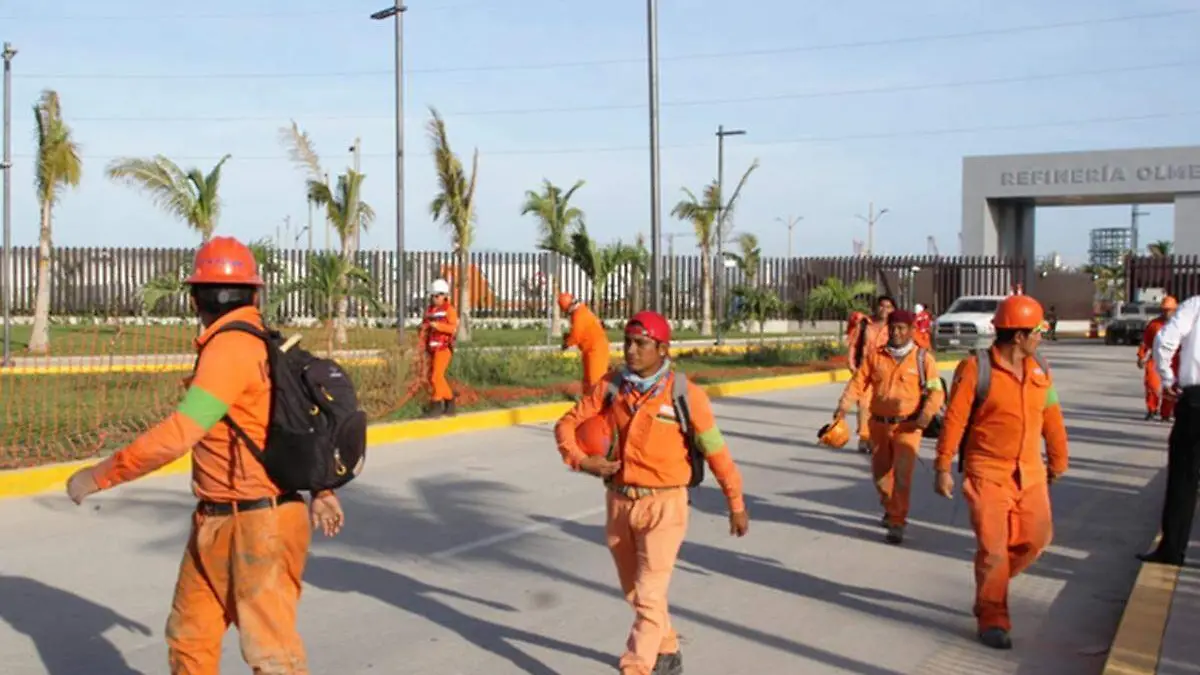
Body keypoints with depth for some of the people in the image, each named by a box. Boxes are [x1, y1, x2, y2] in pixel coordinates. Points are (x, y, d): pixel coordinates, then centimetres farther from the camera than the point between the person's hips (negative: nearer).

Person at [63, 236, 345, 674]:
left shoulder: (229, 349, -19)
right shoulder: (262, 345, 7)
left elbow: (177, 436, -24)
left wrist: (98, 476, -14)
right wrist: (321, 491, 29)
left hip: (258, 527, -9)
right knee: (189, 635, 17)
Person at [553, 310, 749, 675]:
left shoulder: (685, 394, -13)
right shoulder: (610, 385, -2)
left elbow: (716, 451, -5)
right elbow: (568, 423, 6)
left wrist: (736, 504, 2)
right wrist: (579, 460, -13)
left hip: (663, 505, -5)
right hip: (619, 501, 5)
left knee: (649, 597, -9)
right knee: (635, 593, 19)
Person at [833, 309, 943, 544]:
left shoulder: (923, 358, -3)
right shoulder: (875, 356, 2)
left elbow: (936, 390, -6)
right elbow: (858, 381, -1)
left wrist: (927, 414, -22)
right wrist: (844, 405, -16)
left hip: (908, 426, -4)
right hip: (879, 423, 4)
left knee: (902, 474, -12)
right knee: (880, 472, 16)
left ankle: (897, 523, -2)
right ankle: (891, 509, 42)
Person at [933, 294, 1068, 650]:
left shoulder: (1038, 370, 5)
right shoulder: (976, 369, -13)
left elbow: (1051, 418, 14)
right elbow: (954, 420, -11)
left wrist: (1057, 460, 20)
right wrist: (942, 468, -11)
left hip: (1030, 473, 6)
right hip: (988, 473, -6)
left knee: (1036, 537, 7)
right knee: (992, 547, -3)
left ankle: (991, 581, 33)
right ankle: (992, 620, 12)